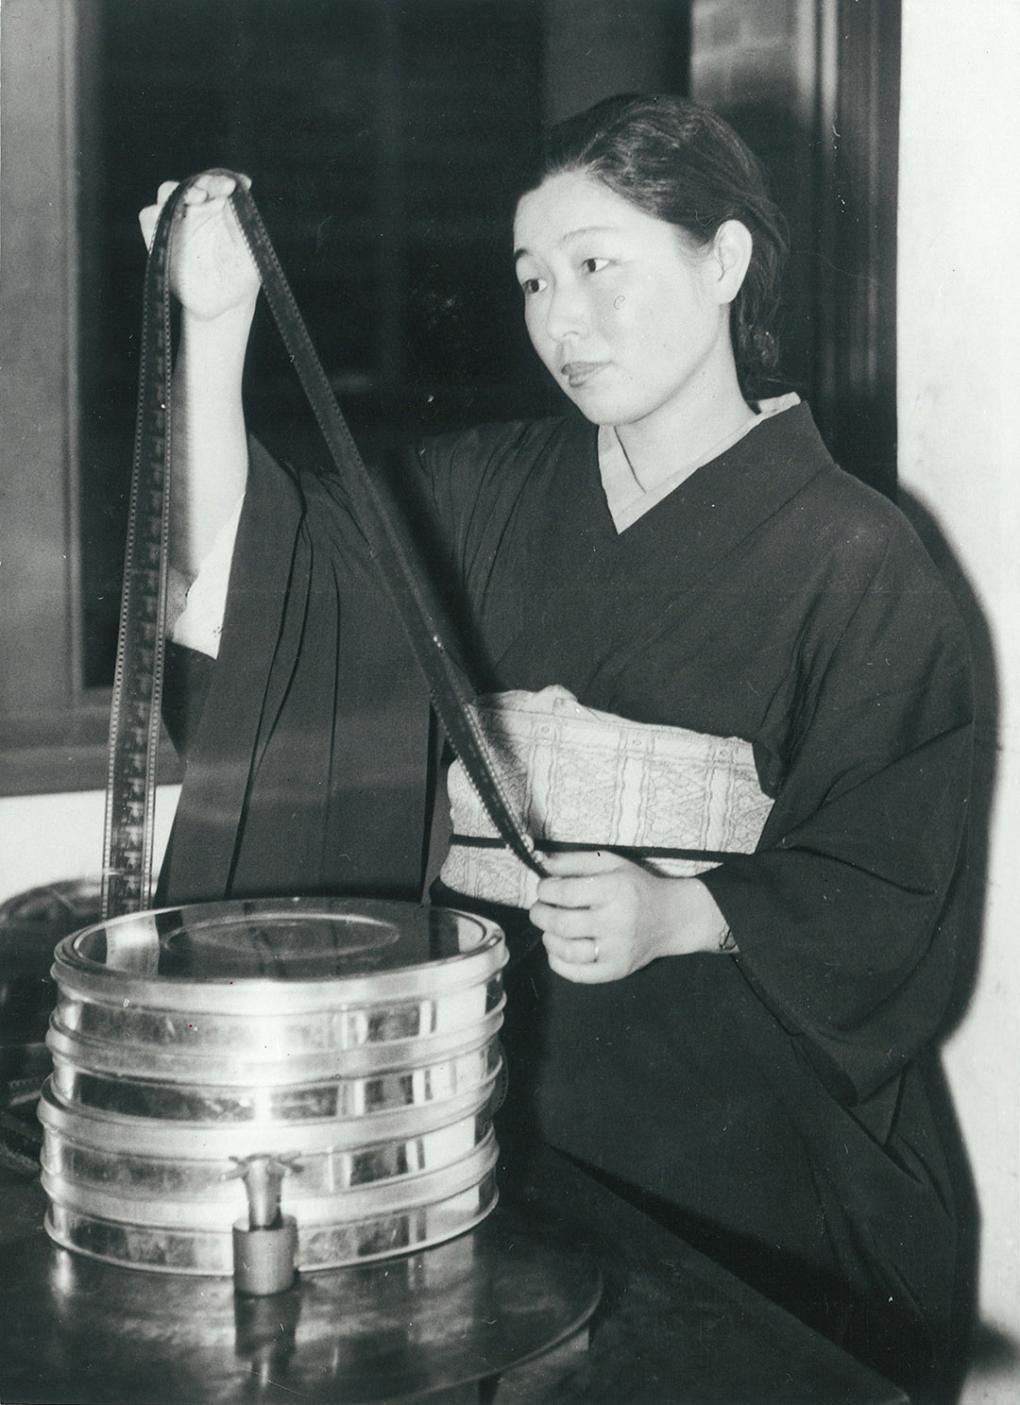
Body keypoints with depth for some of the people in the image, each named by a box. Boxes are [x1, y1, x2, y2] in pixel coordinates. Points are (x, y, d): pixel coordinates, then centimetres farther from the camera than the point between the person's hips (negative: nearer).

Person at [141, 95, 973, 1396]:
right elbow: (236, 577, -5)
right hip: (503, 1090, 4)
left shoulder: (853, 561, -9)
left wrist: (678, 917, -25)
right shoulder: (487, 496, 6)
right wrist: (216, 327, -14)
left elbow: (888, 895, -10)